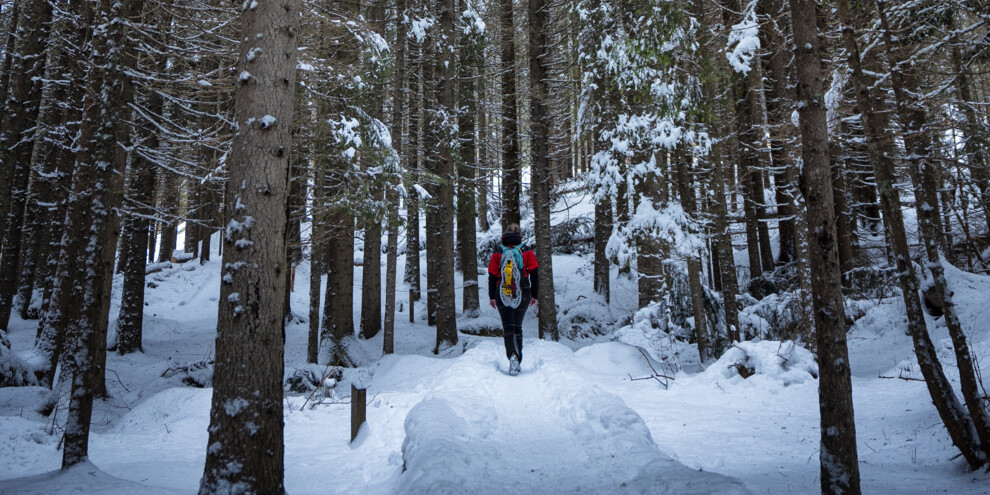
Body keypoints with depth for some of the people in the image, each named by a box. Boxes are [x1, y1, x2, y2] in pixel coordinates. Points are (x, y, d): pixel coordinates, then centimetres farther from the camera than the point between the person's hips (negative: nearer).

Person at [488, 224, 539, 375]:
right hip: (522, 294, 1)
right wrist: (534, 295, 6)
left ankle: (513, 355, -29)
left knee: (508, 327, -4)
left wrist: (492, 297, 7)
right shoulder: (527, 252, 4)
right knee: (518, 327, 14)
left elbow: (492, 275, 3)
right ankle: (517, 362, 16)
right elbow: (534, 273, 1)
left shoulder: (497, 253, 5)